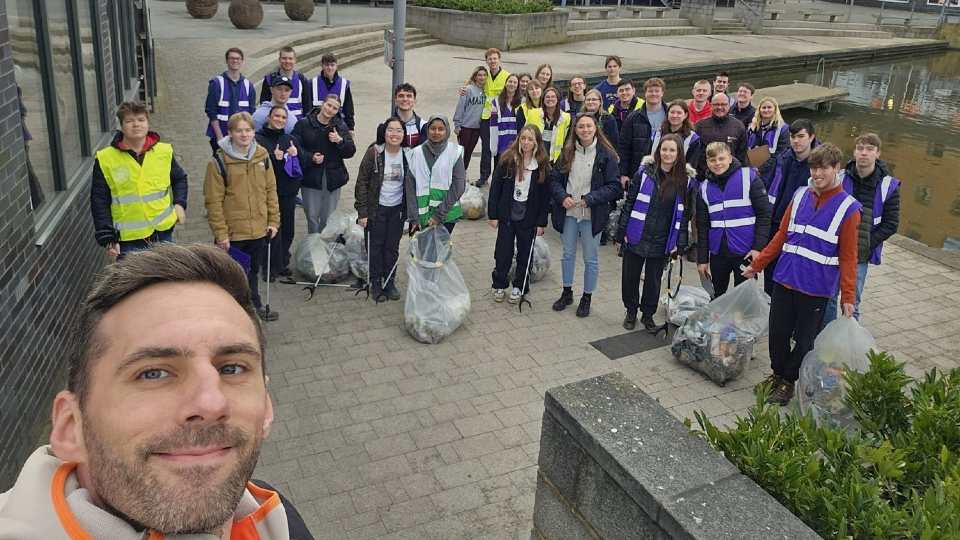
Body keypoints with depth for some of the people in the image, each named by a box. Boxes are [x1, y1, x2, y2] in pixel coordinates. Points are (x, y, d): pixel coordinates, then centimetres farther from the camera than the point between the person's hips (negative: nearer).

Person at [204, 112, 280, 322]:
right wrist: (220, 233, -14)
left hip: (259, 229, 4)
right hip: (232, 232, -4)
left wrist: (273, 220, 4)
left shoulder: (262, 156, 1)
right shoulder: (219, 161, -13)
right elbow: (213, 201, -12)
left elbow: (271, 190, 8)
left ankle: (254, 305, 39)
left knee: (252, 270, 21)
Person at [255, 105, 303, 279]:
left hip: (288, 191, 5)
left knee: (287, 229, 8)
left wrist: (296, 154, -8)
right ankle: (271, 267, 4)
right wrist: (273, 157, -21)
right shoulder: (259, 139, -2)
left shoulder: (290, 139, 15)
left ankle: (283, 264, 23)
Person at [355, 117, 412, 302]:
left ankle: (390, 282, 28)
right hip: (377, 208, -2)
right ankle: (375, 283, 23)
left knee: (392, 247, 12)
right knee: (376, 246, 7)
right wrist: (362, 212, -11)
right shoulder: (374, 152, -12)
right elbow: (362, 182, -8)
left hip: (397, 209, 2)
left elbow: (412, 184, 4)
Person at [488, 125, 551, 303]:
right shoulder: (508, 160, -7)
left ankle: (519, 288, 27)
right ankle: (499, 285, 25)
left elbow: (545, 195, -1)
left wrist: (541, 222, -3)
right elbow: (495, 187, -3)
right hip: (507, 214, 0)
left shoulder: (543, 165, -5)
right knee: (503, 252, 6)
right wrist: (492, 214, -5)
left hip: (529, 217, 0)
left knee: (524, 254, 10)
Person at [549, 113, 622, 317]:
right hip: (569, 212, 4)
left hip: (592, 215, -3)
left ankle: (587, 298, 25)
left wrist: (589, 199, -18)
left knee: (590, 259, 9)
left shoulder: (606, 155, -9)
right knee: (568, 254, 17)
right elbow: (554, 178, 6)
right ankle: (567, 293, 34)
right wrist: (563, 197, -12)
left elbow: (615, 187, -11)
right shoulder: (568, 152, 2)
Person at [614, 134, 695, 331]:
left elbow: (684, 214, 1)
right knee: (630, 277, 10)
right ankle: (631, 311, 31)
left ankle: (648, 315, 32)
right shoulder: (644, 172, -4)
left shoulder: (686, 180, -3)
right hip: (636, 238, 0)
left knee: (654, 280, 12)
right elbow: (630, 203, -1)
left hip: (662, 241, 0)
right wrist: (621, 233, -2)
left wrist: (680, 244, -2)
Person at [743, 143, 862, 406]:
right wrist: (757, 264, 12)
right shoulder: (800, 196, 6)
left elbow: (848, 256, -7)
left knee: (804, 339, 8)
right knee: (778, 332, 11)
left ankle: (789, 382, 26)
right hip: (785, 279, 4)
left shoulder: (848, 207, -7)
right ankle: (777, 374, 33)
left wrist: (848, 296, -10)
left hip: (816, 288, -4)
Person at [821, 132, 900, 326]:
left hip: (861, 255, -1)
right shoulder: (840, 178, -3)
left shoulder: (888, 185, -4)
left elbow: (891, 224, -3)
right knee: (828, 298, 9)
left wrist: (864, 244, -12)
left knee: (852, 303, 7)